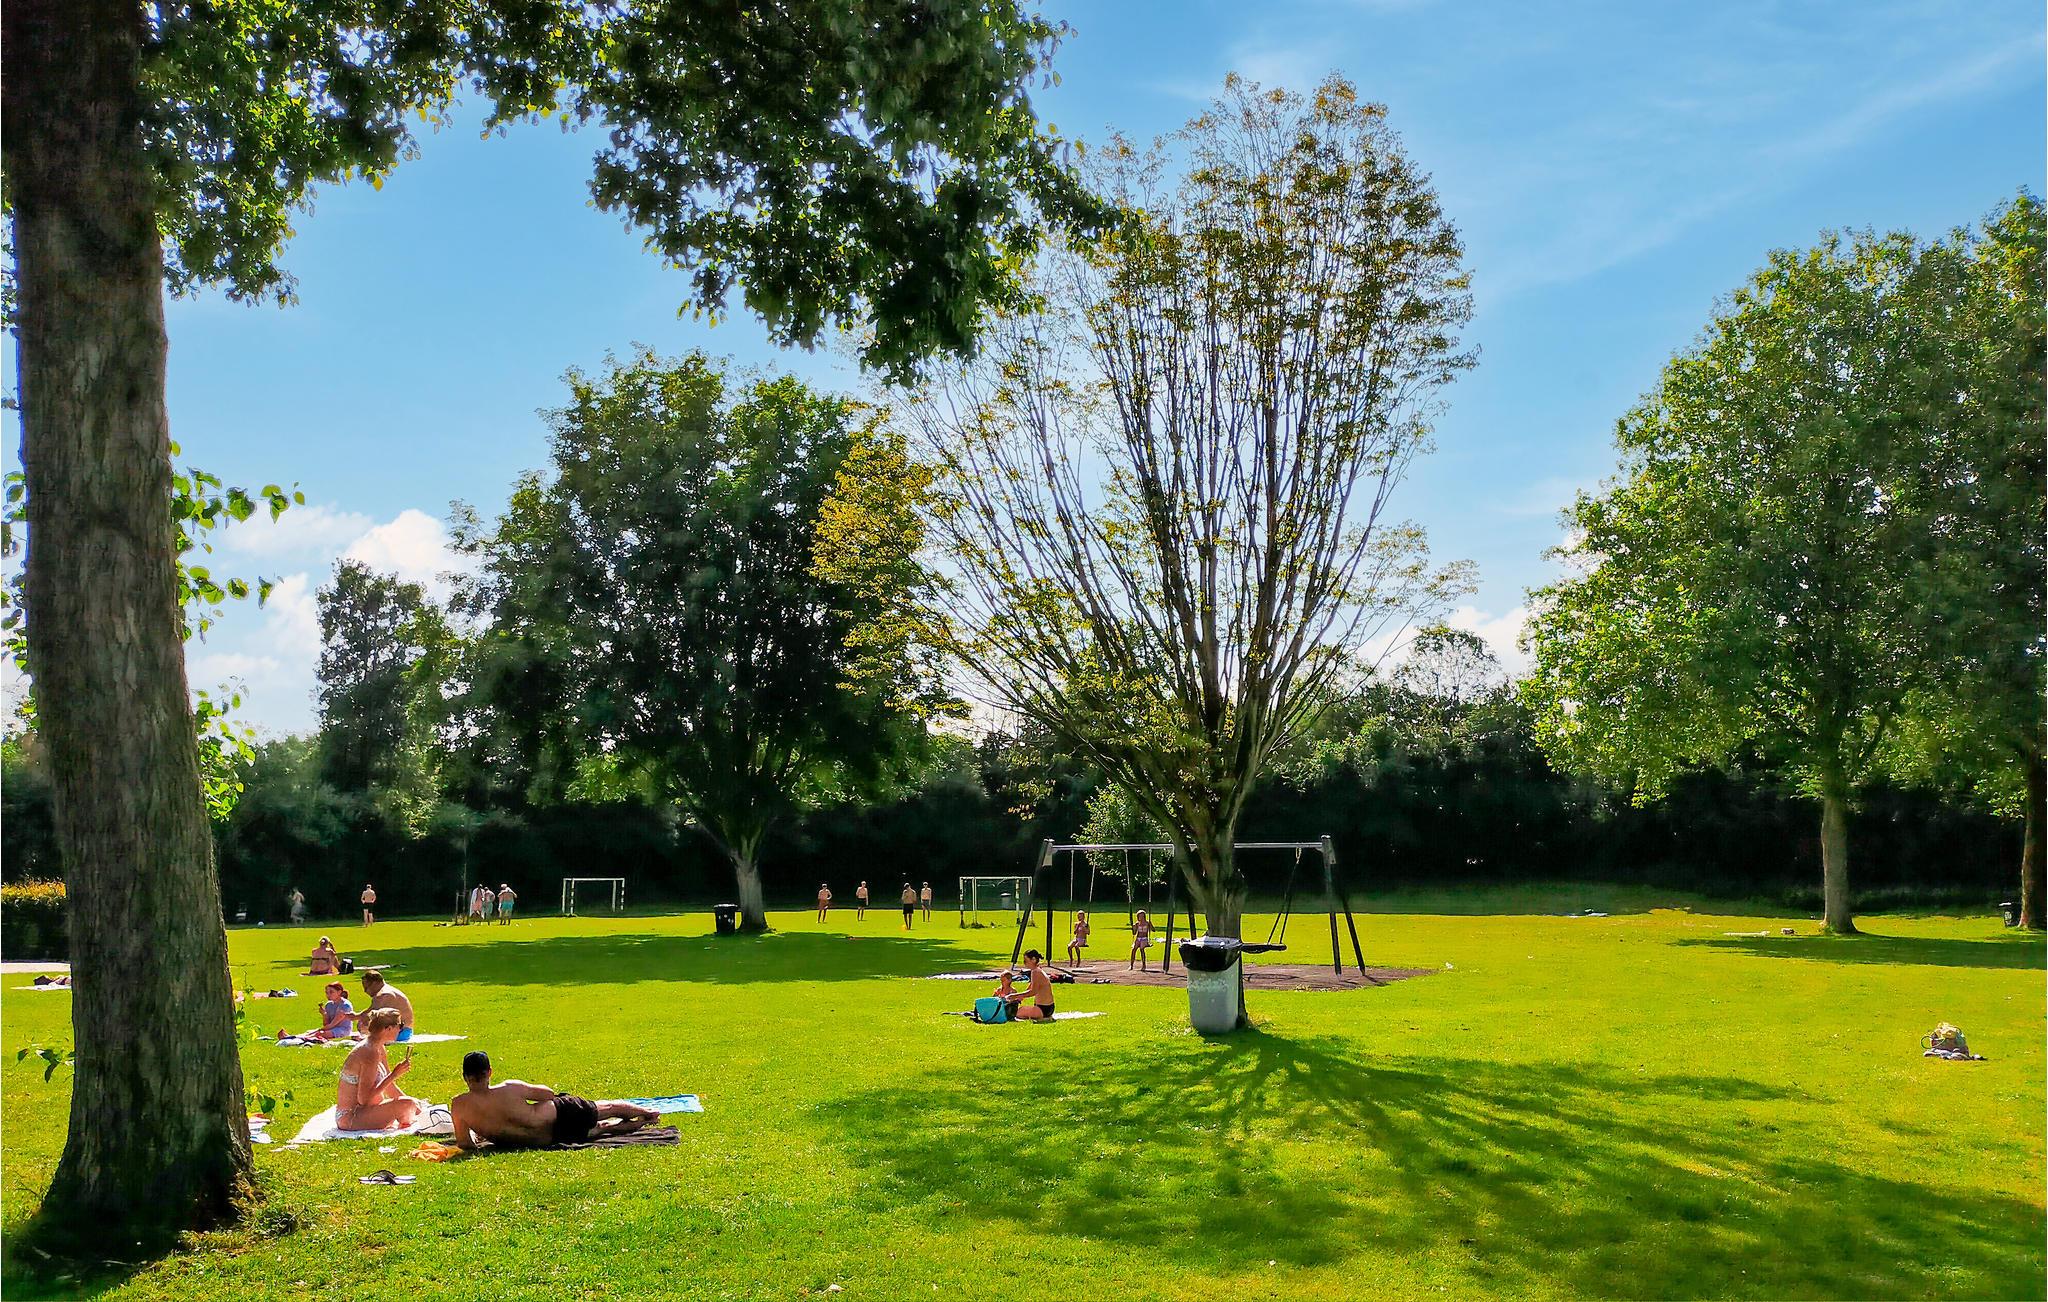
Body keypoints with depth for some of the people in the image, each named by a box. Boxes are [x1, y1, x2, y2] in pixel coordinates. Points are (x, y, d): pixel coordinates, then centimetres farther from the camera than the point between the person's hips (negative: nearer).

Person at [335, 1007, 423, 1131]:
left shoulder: (378, 1048, 6)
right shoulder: (370, 1054, -24)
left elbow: (389, 1088, 15)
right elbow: (364, 1099, -27)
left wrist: (412, 1103, 9)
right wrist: (394, 1075, -25)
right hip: (350, 1117, -10)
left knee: (417, 1105, 15)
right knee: (406, 1105, -23)